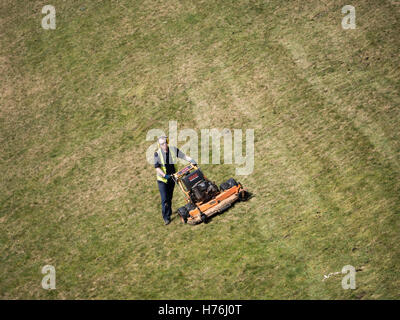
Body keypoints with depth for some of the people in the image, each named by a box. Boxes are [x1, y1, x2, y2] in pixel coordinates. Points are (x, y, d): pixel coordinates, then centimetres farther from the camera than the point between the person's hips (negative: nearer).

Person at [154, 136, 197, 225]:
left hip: (172, 178, 3)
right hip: (162, 179, -3)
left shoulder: (173, 150, -7)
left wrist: (192, 161, -17)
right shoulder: (157, 153, -15)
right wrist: (164, 175, -28)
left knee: (170, 197, 16)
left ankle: (169, 212, 35)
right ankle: (166, 218, 1)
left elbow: (184, 156, -3)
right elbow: (157, 167, -18)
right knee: (164, 199, -7)